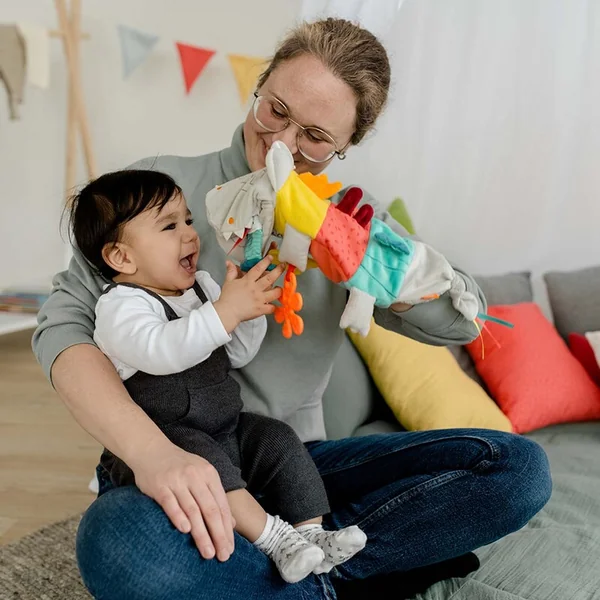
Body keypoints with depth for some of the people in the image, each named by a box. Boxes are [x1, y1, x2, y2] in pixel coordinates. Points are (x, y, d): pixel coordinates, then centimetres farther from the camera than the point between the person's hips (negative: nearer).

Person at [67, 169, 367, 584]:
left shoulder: (202, 286, 9)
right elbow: (160, 351, -36)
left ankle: (312, 533, -6)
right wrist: (227, 309, -40)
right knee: (200, 455, -33)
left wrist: (250, 303, -8)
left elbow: (239, 355, 9)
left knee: (279, 441, -8)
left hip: (225, 429, 7)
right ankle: (273, 537, -31)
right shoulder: (120, 306, -14)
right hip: (157, 439, -7)